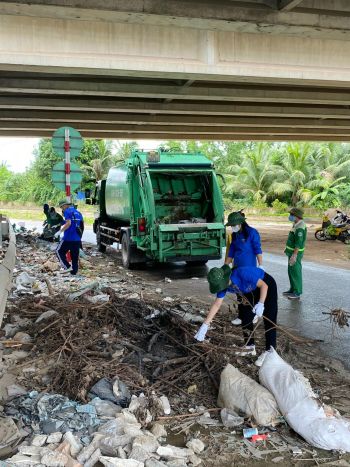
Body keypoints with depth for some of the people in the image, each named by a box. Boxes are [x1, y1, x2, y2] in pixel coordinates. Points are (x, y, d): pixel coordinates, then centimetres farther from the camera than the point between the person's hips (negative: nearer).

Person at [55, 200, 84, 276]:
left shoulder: (67, 211, -6)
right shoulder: (77, 212, 19)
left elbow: (68, 223, -19)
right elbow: (81, 223, 22)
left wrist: (60, 231, -18)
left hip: (68, 238, -7)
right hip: (77, 239, 7)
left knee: (59, 251, 7)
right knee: (75, 256, 11)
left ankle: (67, 266, -5)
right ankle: (74, 272, 11)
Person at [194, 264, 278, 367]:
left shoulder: (242, 274, -39)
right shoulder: (222, 284, -18)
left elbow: (264, 285, -30)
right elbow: (216, 304, -12)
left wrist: (261, 304, -41)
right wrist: (205, 325, -15)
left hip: (267, 286, -7)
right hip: (252, 291, 7)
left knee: (269, 321, -12)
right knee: (246, 318, 5)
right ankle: (250, 347, 21)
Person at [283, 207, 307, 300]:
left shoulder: (300, 227, -22)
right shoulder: (296, 224, 10)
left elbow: (298, 243, -26)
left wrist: (294, 255, -27)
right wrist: (287, 248, 24)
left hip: (295, 252, -10)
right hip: (292, 251, 10)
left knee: (296, 272, -4)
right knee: (291, 271, 17)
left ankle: (297, 293, 3)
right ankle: (292, 289, 29)